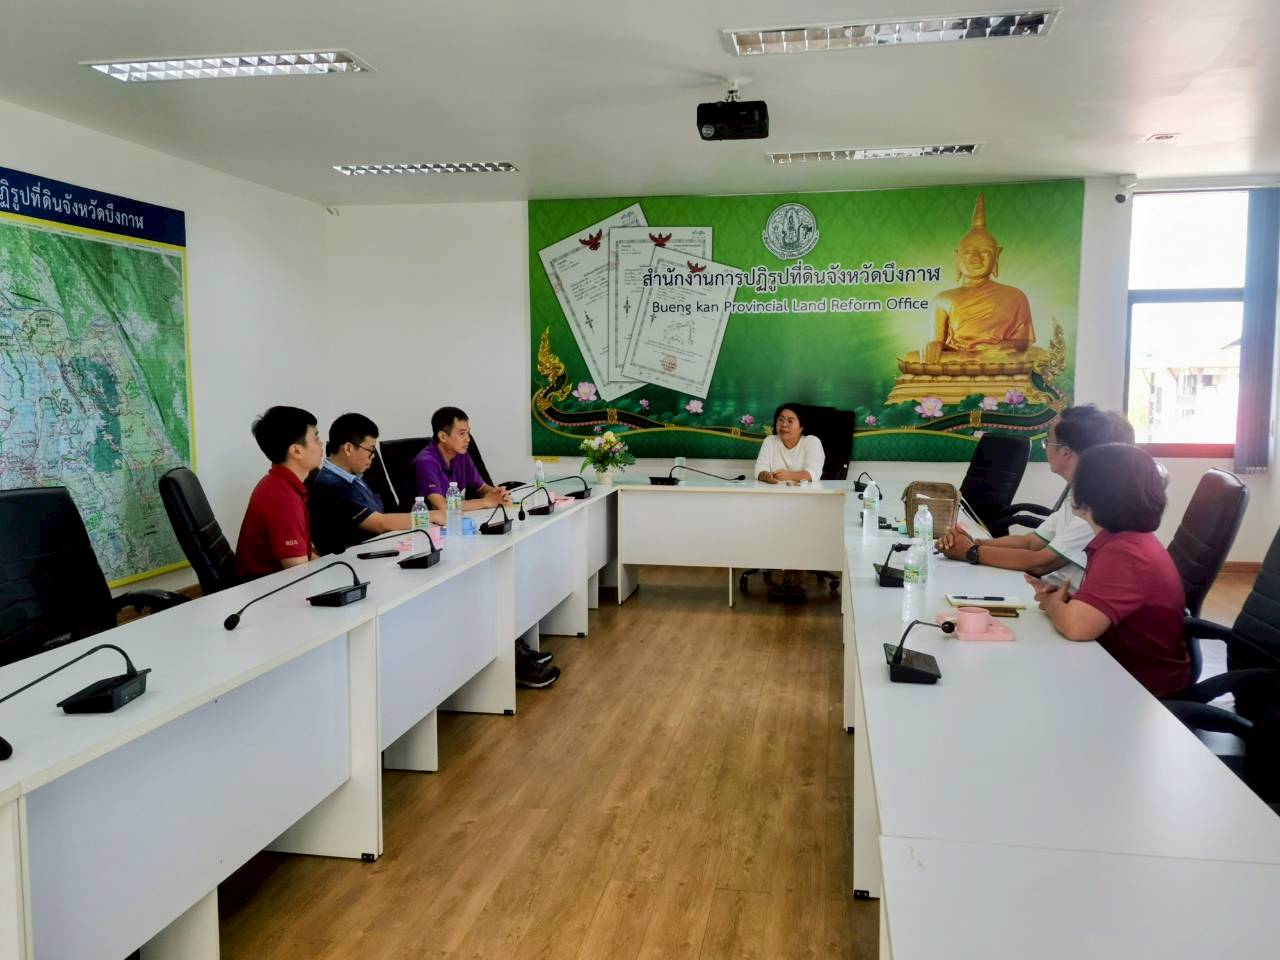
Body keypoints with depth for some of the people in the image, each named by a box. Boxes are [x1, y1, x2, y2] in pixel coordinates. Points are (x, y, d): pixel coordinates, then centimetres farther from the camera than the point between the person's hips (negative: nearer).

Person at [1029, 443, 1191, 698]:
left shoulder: (1124, 553, -26)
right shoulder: (1126, 540, 6)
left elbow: (1076, 625, -37)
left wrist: (1052, 603, -15)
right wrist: (1066, 598, -5)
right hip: (1123, 671, 8)